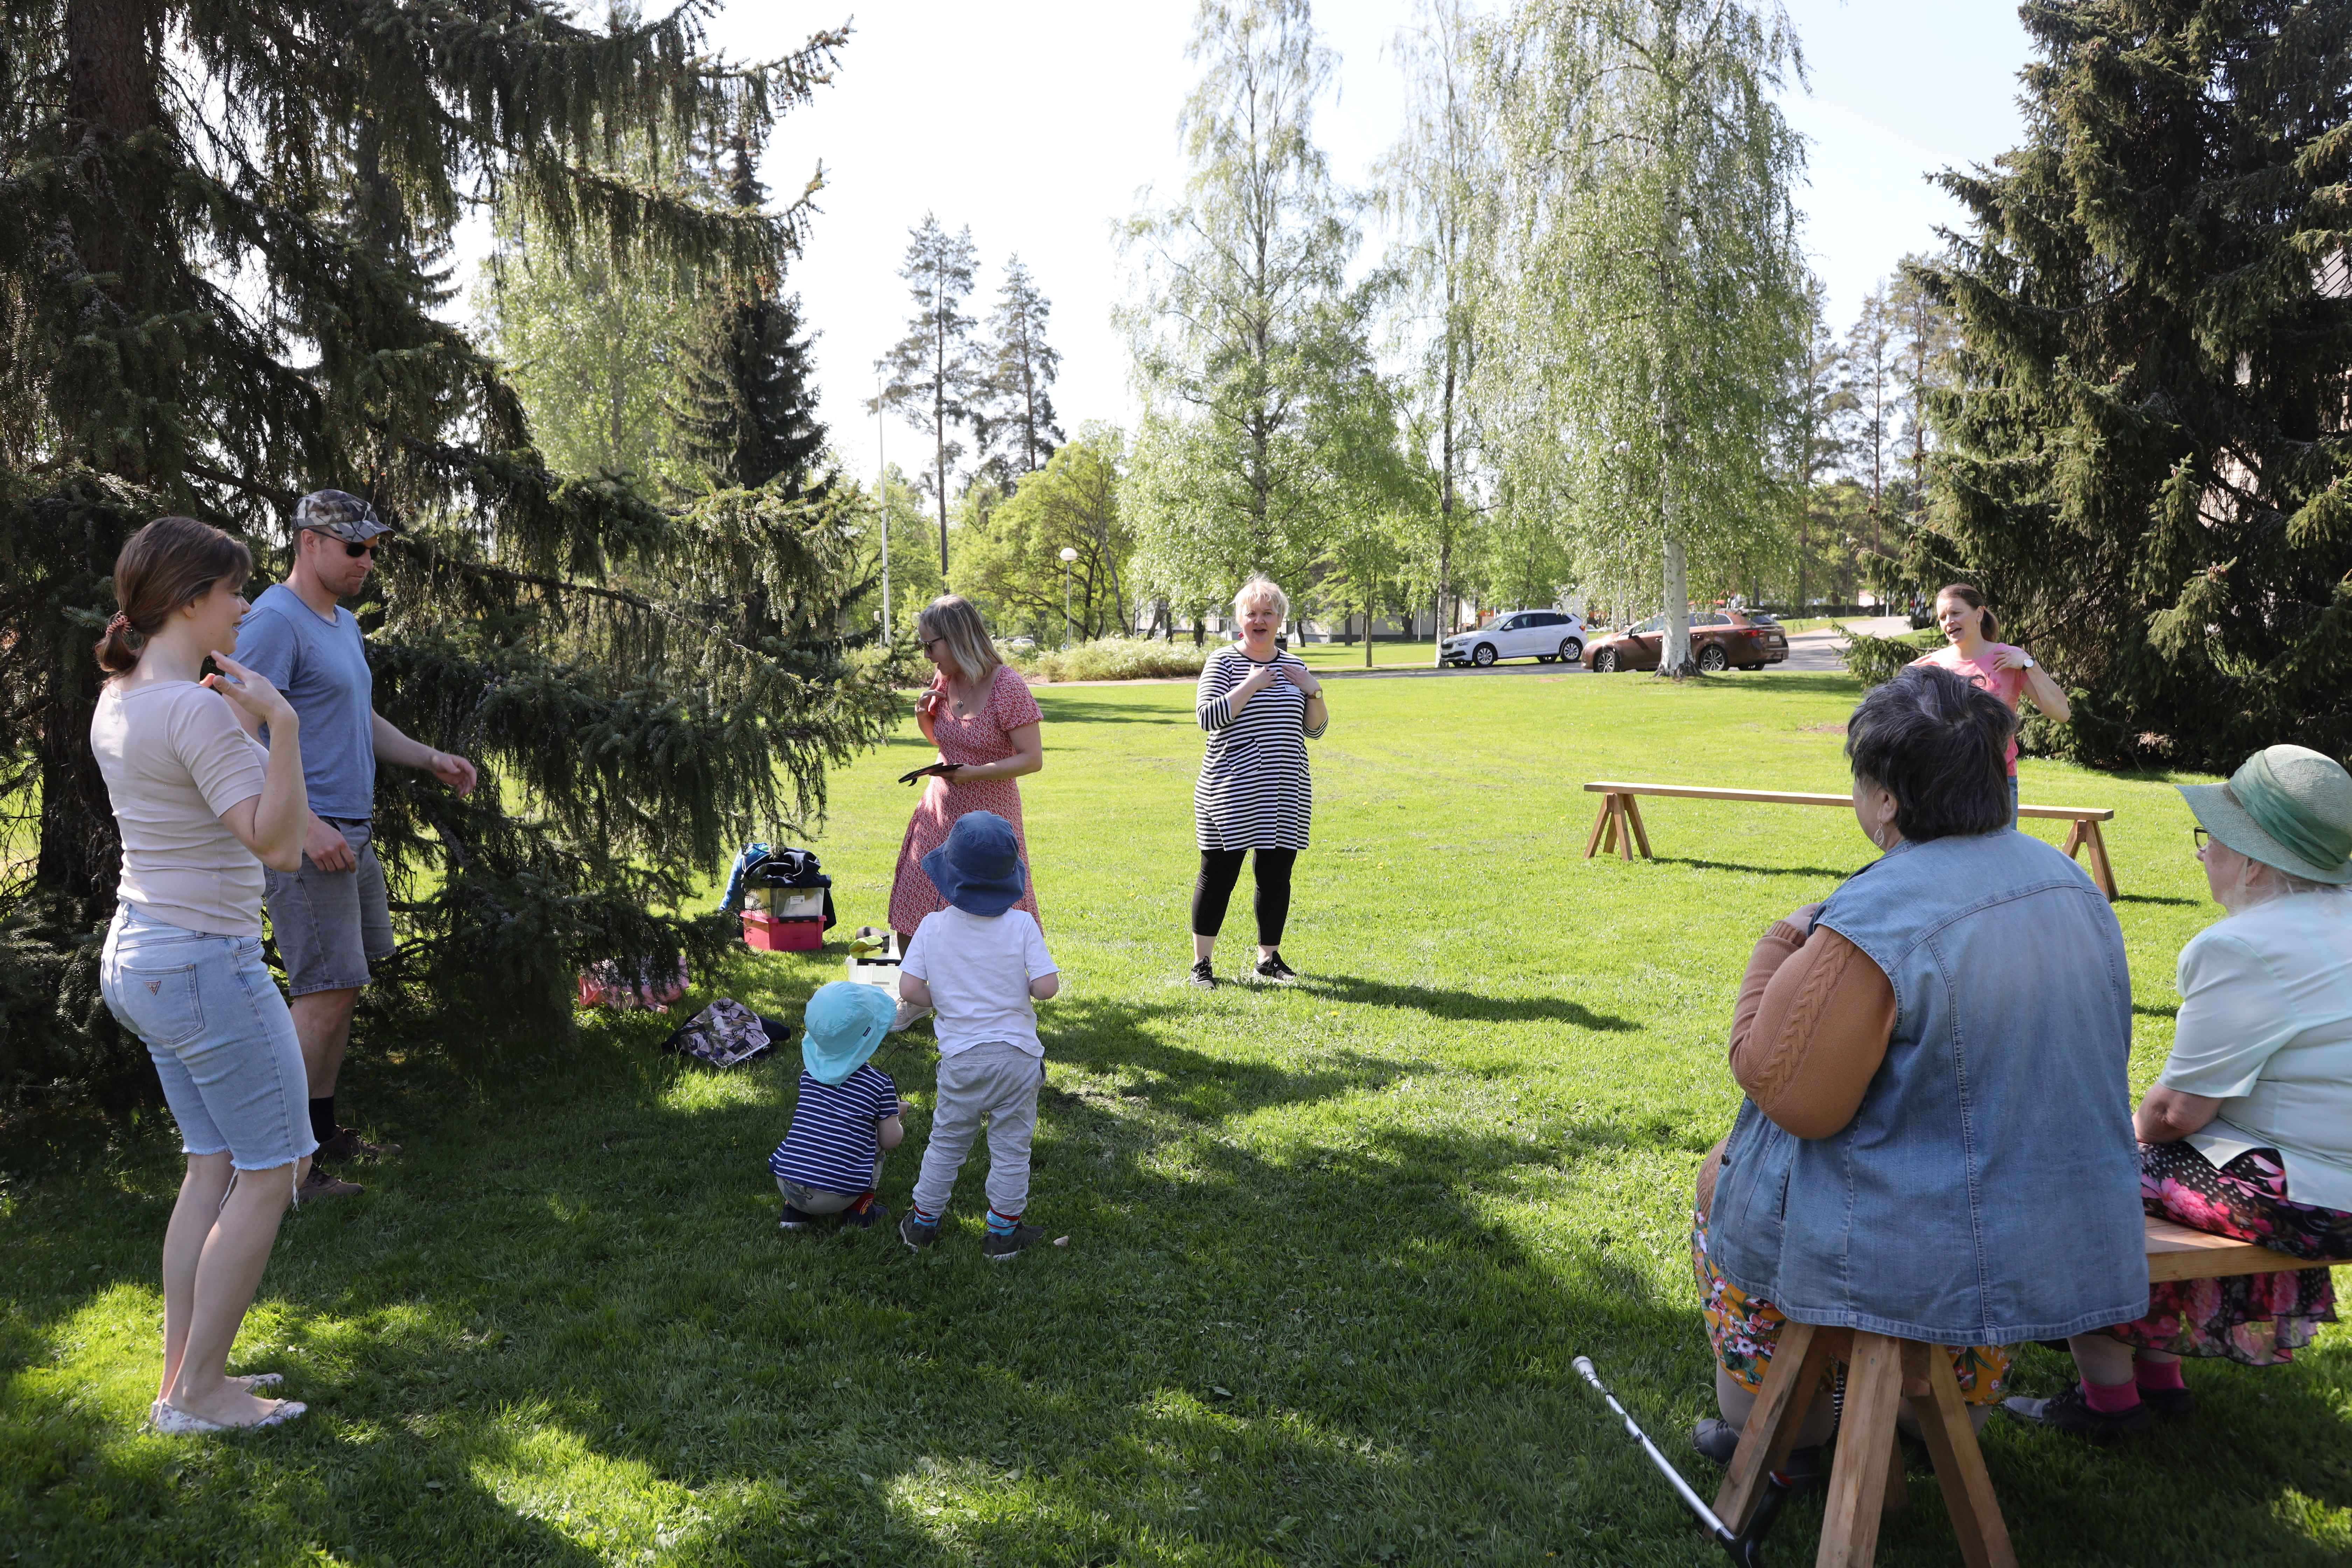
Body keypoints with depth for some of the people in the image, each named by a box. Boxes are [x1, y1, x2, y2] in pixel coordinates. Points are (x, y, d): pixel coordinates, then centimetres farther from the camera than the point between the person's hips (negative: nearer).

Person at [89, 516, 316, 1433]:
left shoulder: (116, 703, 7)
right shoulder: (195, 708, -21)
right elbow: (278, 845, -25)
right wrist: (282, 724, -31)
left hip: (140, 958, 10)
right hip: (206, 966, -10)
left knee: (216, 1167, 17)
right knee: (270, 1173, 4)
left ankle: (182, 1381, 24)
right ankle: (200, 1392, 12)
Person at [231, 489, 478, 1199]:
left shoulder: (344, 624, 17)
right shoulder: (274, 622, -14)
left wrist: (430, 758, 12)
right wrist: (305, 825, -26)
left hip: (351, 834, 10)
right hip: (307, 840, -10)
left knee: (343, 987, 14)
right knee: (326, 993, -9)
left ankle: (323, 1132, 26)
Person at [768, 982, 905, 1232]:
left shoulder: (810, 1070, 6)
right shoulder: (880, 1083, -6)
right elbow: (891, 1141, 1)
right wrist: (898, 1122, 24)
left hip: (786, 1182, 3)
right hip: (835, 1196, -3)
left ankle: (795, 1211, 21)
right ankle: (860, 1210, 13)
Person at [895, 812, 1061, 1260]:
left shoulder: (933, 926, -6)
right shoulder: (1021, 925, -10)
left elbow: (909, 987, -9)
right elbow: (1047, 987, -15)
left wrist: (944, 1002, 9)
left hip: (960, 1055, 2)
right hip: (1017, 1053, -1)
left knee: (946, 1143, 18)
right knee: (1011, 1146, 11)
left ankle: (922, 1223, 30)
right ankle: (1003, 1233, 19)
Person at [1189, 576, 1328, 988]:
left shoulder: (1293, 666, 13)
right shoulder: (1223, 662, -2)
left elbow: (1315, 730, 15)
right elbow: (1208, 716, -15)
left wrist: (1314, 692, -2)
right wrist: (1252, 684, -16)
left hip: (1285, 793, 5)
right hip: (1231, 794, -5)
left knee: (1277, 875, 8)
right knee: (1219, 873, 0)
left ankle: (1269, 958, 23)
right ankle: (1202, 962, 12)